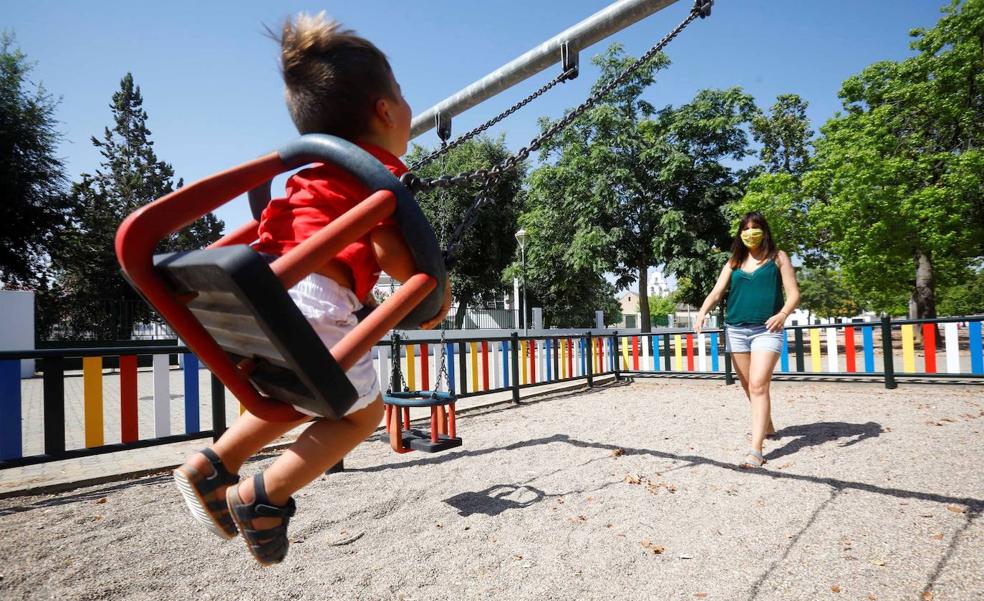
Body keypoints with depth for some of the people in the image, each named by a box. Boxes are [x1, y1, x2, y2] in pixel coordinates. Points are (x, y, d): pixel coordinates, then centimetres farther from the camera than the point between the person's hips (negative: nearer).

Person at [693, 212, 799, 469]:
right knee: (749, 386, 12)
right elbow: (716, 292, 5)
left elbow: (793, 294, 0)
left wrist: (783, 314, -21)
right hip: (736, 330, 4)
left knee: (758, 385, -16)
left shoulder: (777, 257, 6)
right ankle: (767, 426, 37)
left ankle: (756, 450, -18)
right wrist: (703, 312, -16)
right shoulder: (734, 262, 13)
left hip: (766, 330, -4)